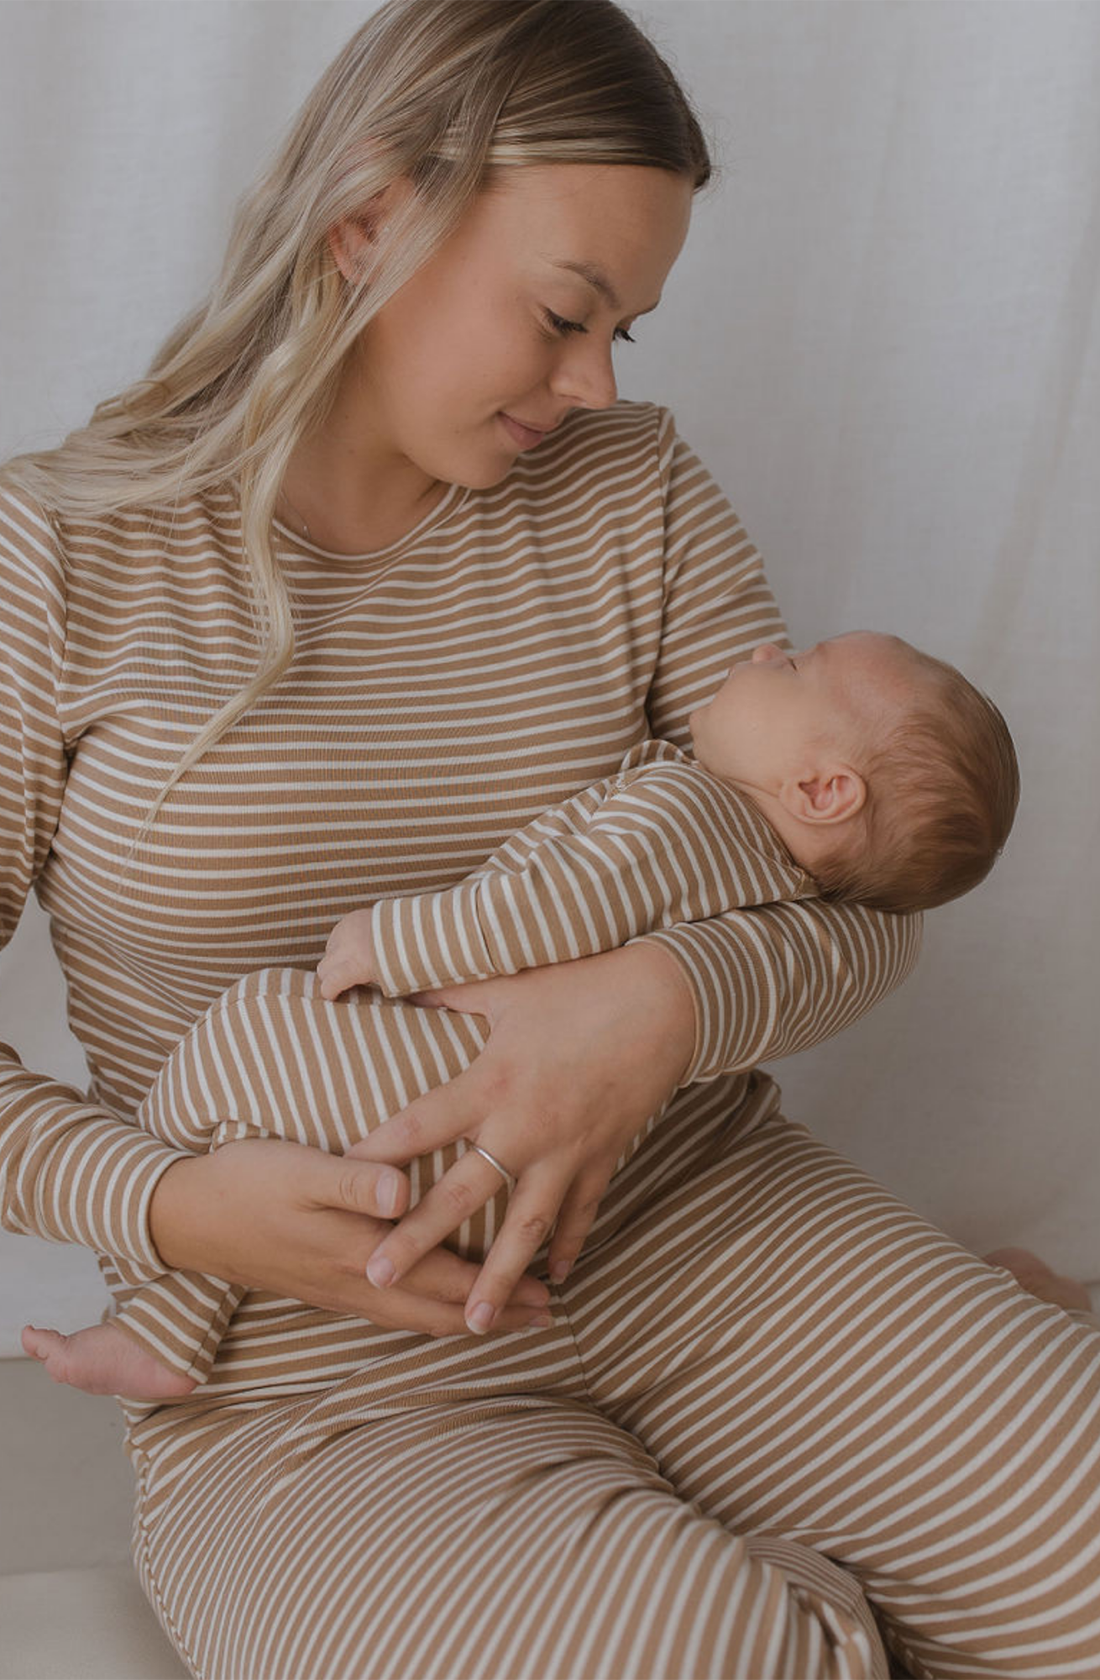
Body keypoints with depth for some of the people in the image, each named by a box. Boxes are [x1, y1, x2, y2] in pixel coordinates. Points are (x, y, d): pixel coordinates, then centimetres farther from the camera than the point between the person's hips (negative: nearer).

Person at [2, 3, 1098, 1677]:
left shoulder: (632, 494, 4)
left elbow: (859, 893, 1)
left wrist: (670, 1004, -20)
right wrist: (168, 1203, -17)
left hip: (696, 1225, 4)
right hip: (315, 1377, -3)